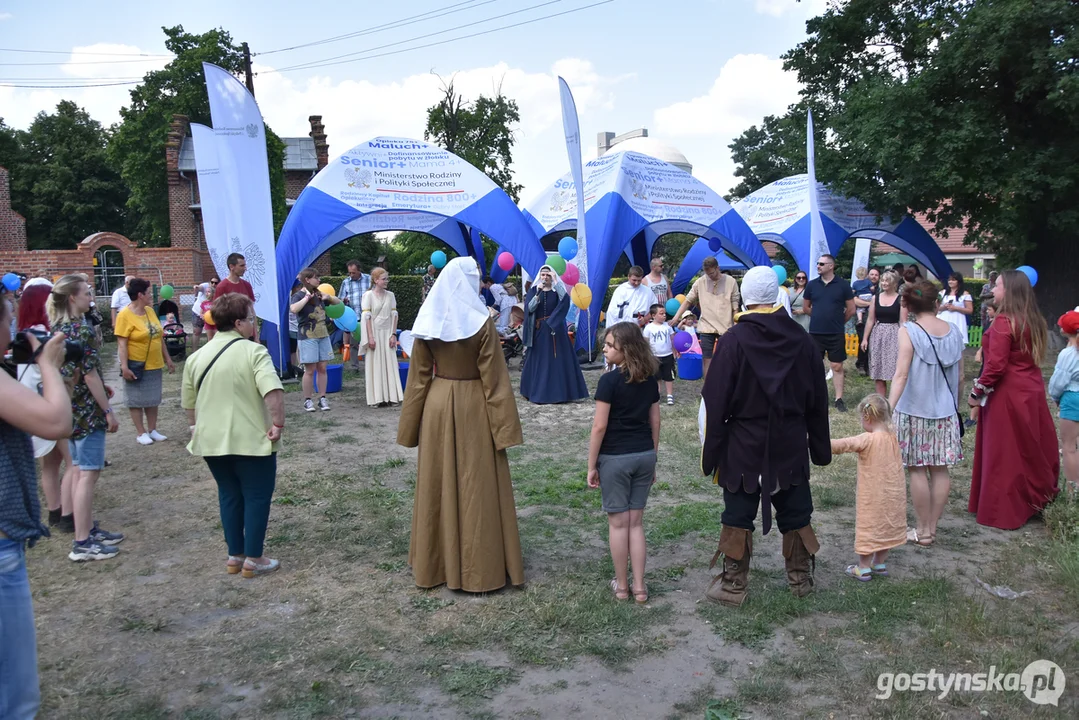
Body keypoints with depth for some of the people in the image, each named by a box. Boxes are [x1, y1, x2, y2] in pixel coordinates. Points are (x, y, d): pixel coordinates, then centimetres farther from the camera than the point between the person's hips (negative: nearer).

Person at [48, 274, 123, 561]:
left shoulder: (58, 327, 9)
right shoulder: (82, 328, -17)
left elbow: (67, 370, 15)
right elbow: (89, 374, -18)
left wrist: (102, 389, 22)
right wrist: (108, 411, -13)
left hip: (69, 408, 9)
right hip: (87, 409, -9)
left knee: (81, 471, 16)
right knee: (88, 474, -4)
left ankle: (89, 530, 26)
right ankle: (82, 544, 1)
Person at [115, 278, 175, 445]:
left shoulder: (150, 311, 7)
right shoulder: (125, 315, -14)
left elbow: (159, 337, 13)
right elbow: (122, 344, -16)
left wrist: (168, 359, 13)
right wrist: (124, 366, -22)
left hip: (154, 364, 7)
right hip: (137, 366, -7)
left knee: (153, 399, 13)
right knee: (137, 399, 5)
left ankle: (152, 430, 23)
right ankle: (141, 433, 14)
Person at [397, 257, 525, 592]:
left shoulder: (427, 324, -3)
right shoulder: (481, 323, -14)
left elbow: (419, 377, 1)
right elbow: (494, 379, -13)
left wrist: (411, 426, 7)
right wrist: (503, 425, -8)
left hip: (438, 407, 4)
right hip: (473, 409, -3)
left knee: (439, 484, 13)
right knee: (476, 487, 5)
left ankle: (437, 562, 24)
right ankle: (481, 565, 14)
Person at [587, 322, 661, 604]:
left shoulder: (609, 380, -15)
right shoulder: (650, 379, 3)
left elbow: (599, 427, -15)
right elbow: (655, 423, 9)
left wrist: (591, 466, -6)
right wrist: (652, 460, 18)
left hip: (615, 458, -5)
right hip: (644, 456, 5)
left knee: (618, 523, 7)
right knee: (636, 521, 13)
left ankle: (622, 586, 18)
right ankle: (640, 587, 15)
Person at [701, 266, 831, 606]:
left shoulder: (733, 340, -13)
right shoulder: (801, 339, 0)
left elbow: (716, 401, -12)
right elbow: (818, 399, 7)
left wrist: (711, 451, -5)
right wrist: (820, 446, 15)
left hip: (744, 446, -3)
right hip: (791, 446, 4)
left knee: (738, 516, 6)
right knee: (795, 513, 16)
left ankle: (733, 585, 13)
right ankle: (801, 579, 27)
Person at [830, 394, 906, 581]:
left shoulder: (867, 440, -21)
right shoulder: (892, 436, 0)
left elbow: (844, 444, -22)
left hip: (872, 496, -6)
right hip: (892, 495, 6)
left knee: (867, 527, 4)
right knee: (885, 527, 17)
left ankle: (864, 568, 11)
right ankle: (880, 564, 28)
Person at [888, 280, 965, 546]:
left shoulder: (908, 331, -13)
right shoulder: (953, 332, 2)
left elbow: (901, 374, -21)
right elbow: (958, 376, 10)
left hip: (915, 411, -5)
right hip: (945, 412, 5)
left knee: (917, 470, 4)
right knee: (940, 470, 10)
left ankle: (923, 531, 12)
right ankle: (933, 528, 19)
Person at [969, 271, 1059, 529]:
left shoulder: (1004, 322, -17)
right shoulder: (1033, 321, 8)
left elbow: (996, 365, -21)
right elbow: (1034, 356, 17)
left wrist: (977, 392, -12)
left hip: (1007, 394, -8)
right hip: (1032, 391, 8)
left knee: (1006, 453, 1)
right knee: (1033, 450, 15)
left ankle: (1004, 512, 10)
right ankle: (1037, 498, 27)